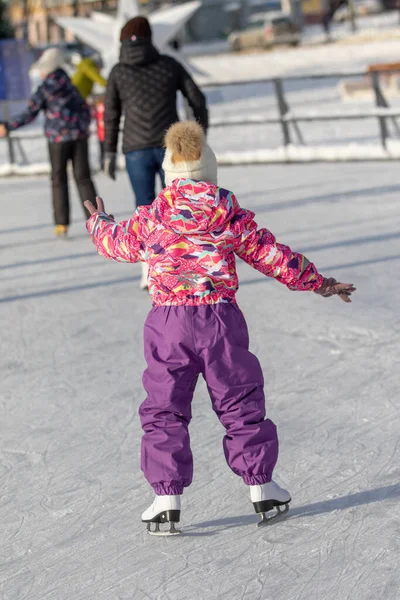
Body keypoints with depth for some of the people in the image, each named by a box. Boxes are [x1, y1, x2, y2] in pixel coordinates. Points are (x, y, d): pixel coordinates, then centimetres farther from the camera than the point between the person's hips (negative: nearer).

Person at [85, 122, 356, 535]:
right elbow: (272, 256, 5)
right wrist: (317, 282, 17)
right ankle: (260, 487, 18)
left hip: (167, 323, 0)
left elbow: (118, 243, 18)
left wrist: (99, 223, 42)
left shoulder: (150, 218, 0)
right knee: (241, 404, 13)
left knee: (163, 410, 8)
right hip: (220, 319, 0)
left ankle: (167, 498, 3)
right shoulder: (231, 216, -1)